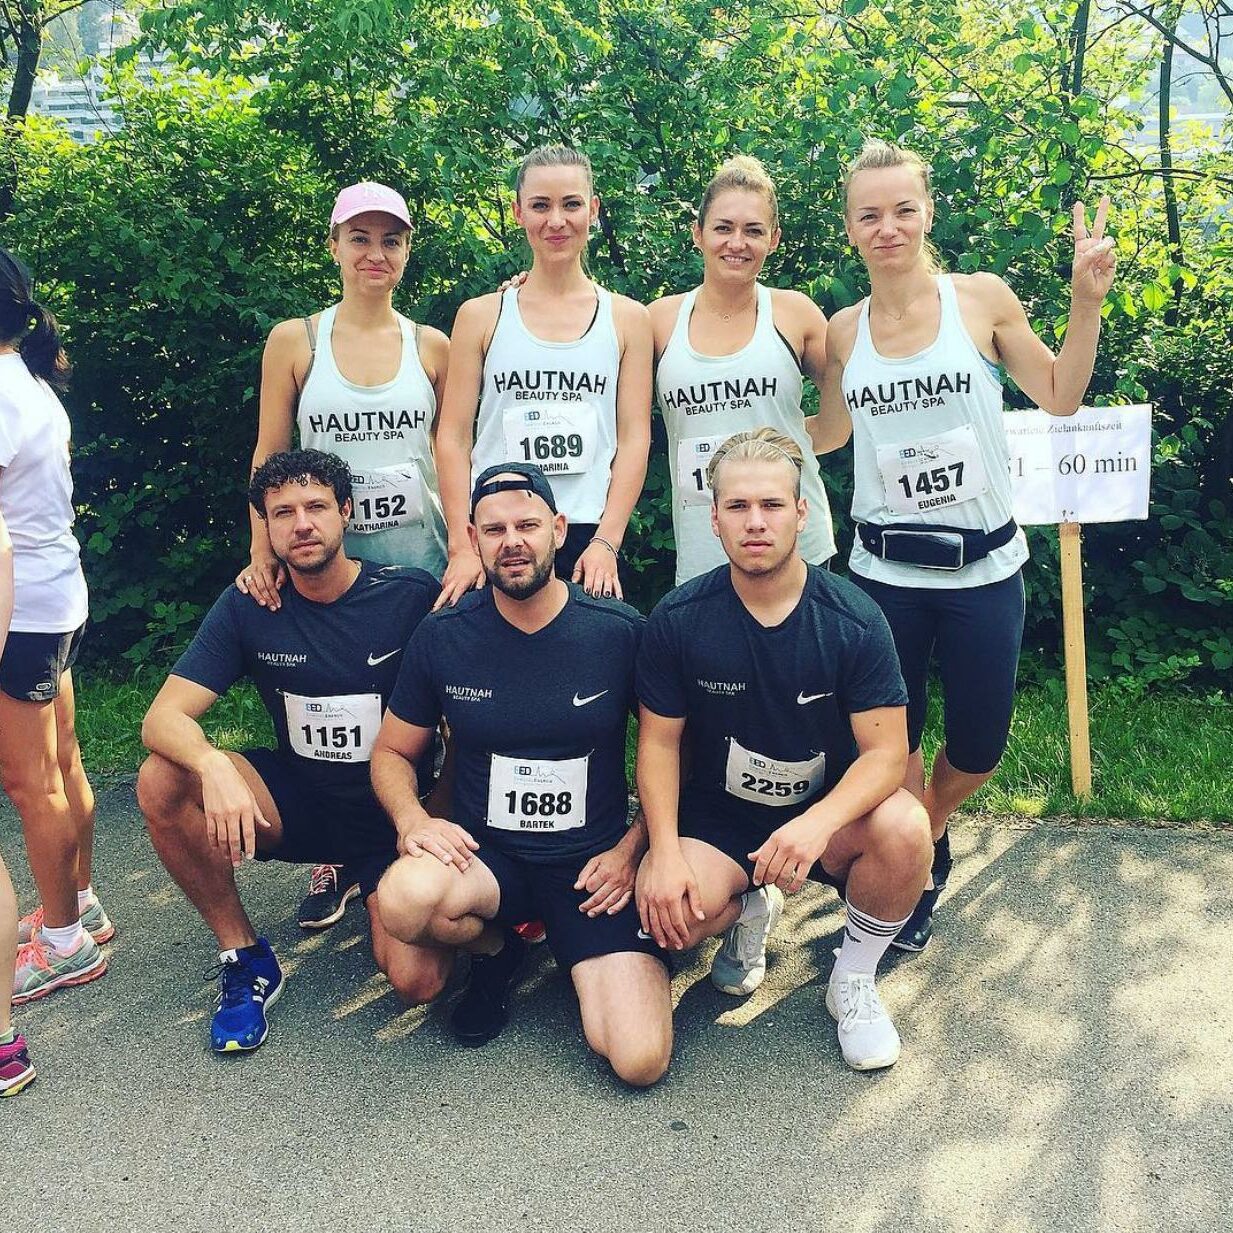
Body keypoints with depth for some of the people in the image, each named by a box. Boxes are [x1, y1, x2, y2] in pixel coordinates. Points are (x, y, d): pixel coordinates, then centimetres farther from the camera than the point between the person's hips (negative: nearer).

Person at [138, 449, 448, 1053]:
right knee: (162, 781, -24)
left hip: (392, 813, -2)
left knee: (413, 979, -24)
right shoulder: (247, 607, -5)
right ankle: (243, 956, -5)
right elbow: (163, 717, -13)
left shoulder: (412, 595, -12)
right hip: (295, 802, 3)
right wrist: (213, 766, -35)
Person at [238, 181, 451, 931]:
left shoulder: (432, 347, 4)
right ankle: (336, 861, 22)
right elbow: (269, 459, 1)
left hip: (419, 555, 1)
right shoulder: (294, 341, 1)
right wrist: (263, 554, -8)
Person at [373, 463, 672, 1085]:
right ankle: (494, 950, 3)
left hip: (593, 868, -1)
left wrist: (631, 849, -7)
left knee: (640, 1061, -20)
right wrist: (411, 819, -11)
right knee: (405, 898, -35)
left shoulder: (620, 631, -6)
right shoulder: (442, 637, -2)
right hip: (484, 857, 2)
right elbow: (392, 753, 9)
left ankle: (583, 957, 15)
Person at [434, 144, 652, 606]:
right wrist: (461, 547, -6)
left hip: (589, 538, 0)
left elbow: (634, 438, 3)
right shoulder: (481, 316, 7)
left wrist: (606, 541, -7)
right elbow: (453, 437, 3)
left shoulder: (627, 318, 8)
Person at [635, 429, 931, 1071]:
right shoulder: (678, 620, -10)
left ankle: (853, 980, -1)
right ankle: (747, 913, 11)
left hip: (826, 811, 0)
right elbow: (660, 741, -4)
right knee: (668, 912, -30)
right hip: (715, 820, 0)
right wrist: (665, 851, -18)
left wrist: (817, 823, -35)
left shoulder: (853, 620, -13)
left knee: (905, 829, -32)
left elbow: (886, 753, -16)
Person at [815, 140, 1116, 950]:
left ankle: (925, 832, 42)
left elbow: (1061, 396, 5)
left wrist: (1088, 302, -6)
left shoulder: (983, 300, -4)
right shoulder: (843, 333, 1)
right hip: (884, 571, 1)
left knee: (979, 749, 9)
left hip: (983, 566, 0)